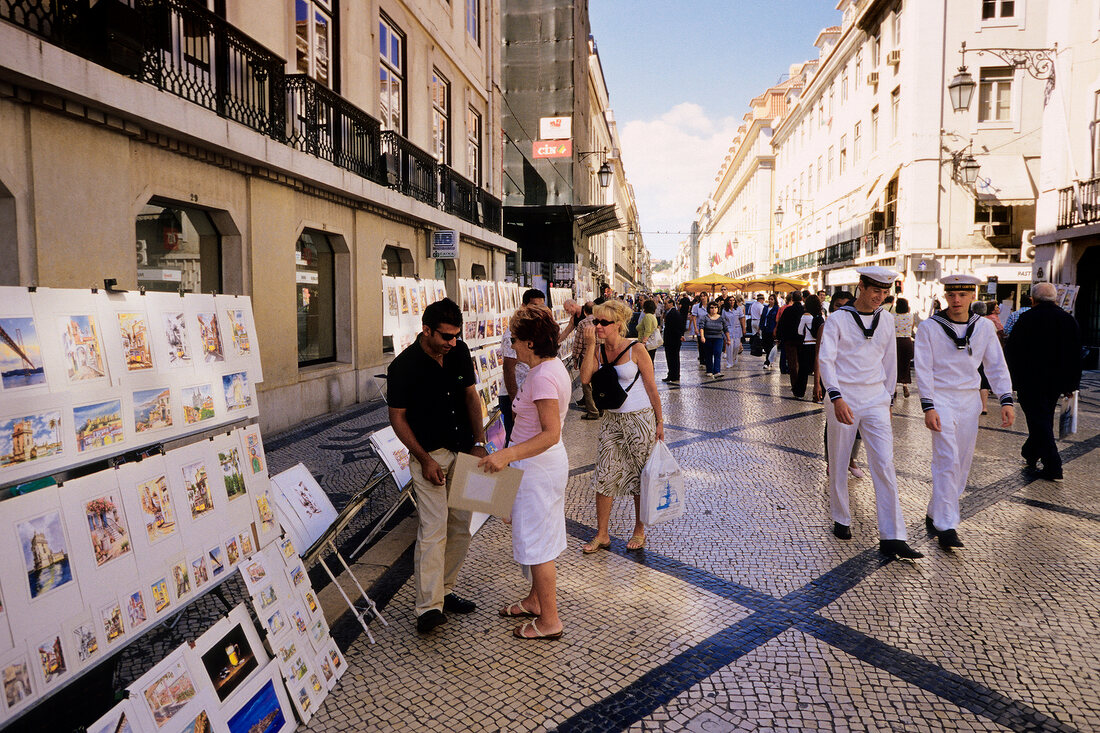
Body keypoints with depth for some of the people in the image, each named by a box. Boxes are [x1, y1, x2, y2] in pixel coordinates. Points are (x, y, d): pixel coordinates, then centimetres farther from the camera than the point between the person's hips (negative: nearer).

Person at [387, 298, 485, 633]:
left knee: (461, 526, 9)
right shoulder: (403, 366, -16)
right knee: (433, 527, -13)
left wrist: (478, 442, -1)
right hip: (429, 454, -6)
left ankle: (445, 590, 23)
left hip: (463, 451, 6)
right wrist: (425, 460, -15)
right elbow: (397, 417, -9)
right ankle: (429, 606, -10)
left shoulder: (459, 352, -1)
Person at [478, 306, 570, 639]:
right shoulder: (551, 366, 7)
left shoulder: (543, 377, -25)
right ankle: (535, 600, 39)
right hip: (543, 463, 10)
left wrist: (507, 455, -37)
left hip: (536, 466, -10)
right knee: (537, 536, 22)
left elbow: (551, 434, -31)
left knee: (536, 542, 2)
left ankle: (549, 621, 16)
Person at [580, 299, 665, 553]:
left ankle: (639, 531, 25)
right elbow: (585, 378, -14)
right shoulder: (599, 352, 3)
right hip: (613, 419, 5)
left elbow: (651, 387, -6)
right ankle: (602, 535, 15)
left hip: (640, 419, -4)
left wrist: (659, 421, -4)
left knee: (640, 476, 8)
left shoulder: (636, 349, -10)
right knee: (604, 477, 3)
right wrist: (590, 345, -15)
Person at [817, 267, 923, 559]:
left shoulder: (886, 320, 9)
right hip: (843, 401, -3)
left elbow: (889, 360, 18)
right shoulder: (838, 319, -4)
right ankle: (841, 519, 28)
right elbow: (825, 359, -12)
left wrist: (888, 396, 19)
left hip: (876, 403, 3)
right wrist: (836, 397, -23)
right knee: (838, 465, 8)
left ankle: (892, 538, -4)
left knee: (885, 466, -5)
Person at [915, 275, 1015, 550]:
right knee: (948, 461, -14)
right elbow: (924, 370, -7)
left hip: (969, 401, 5)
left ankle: (935, 514, 24)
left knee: (962, 463, 8)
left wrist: (1006, 400, -4)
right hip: (941, 400, -5)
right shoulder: (930, 327, -5)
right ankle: (946, 526, -11)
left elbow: (996, 365, 7)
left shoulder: (984, 327, 6)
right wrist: (928, 407, -15)